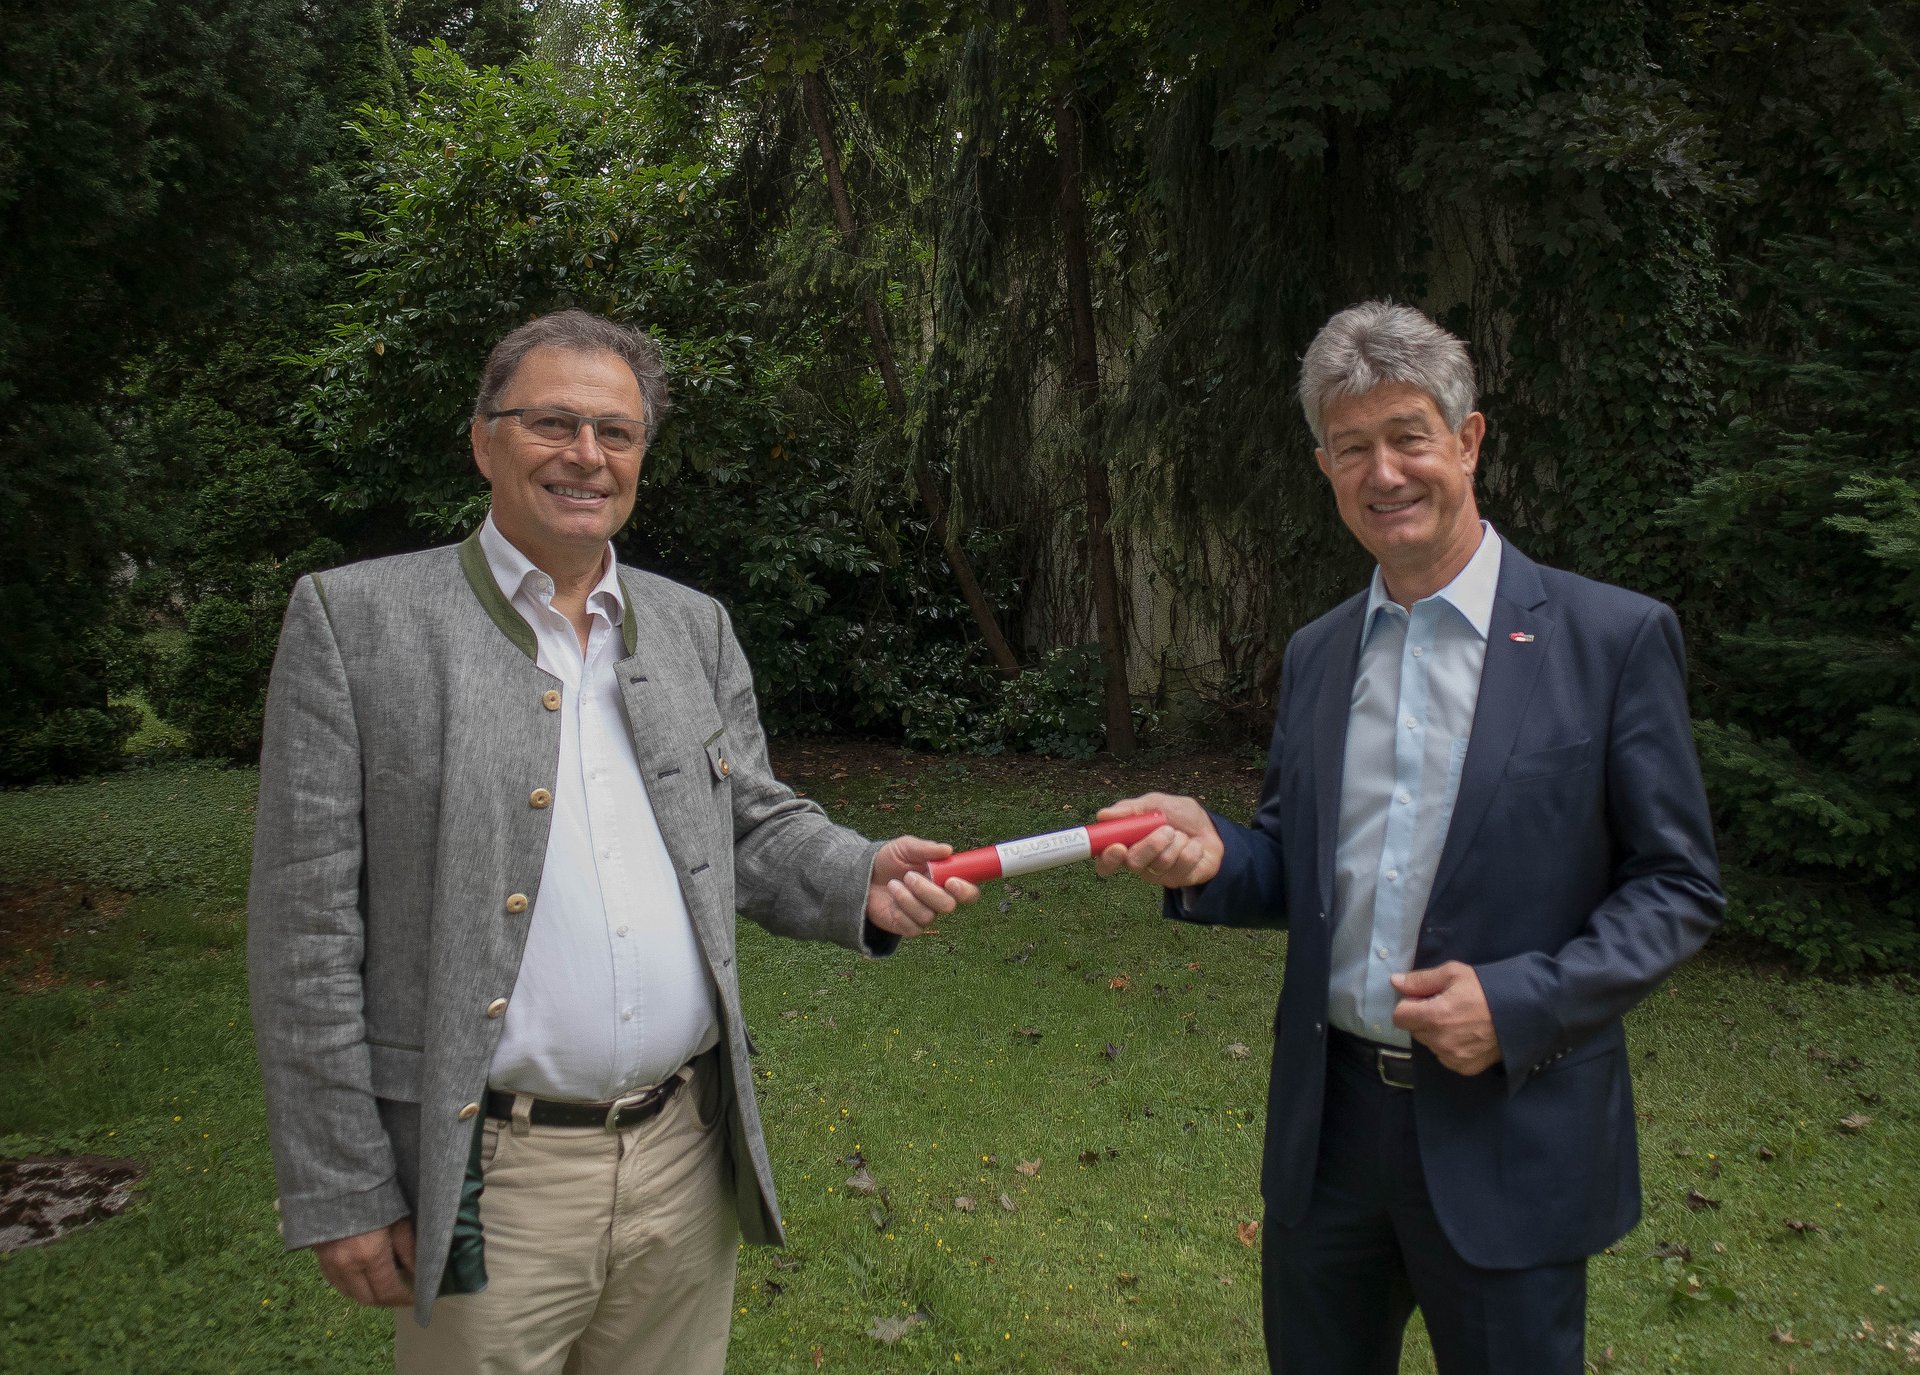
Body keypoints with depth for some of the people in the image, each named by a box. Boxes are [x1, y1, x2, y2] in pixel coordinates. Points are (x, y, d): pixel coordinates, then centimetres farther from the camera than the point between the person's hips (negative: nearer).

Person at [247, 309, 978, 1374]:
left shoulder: (695, 628, 8)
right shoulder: (354, 618, -5)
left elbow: (755, 826, 11)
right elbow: (304, 925, -7)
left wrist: (861, 881, -11)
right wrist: (339, 1191, -8)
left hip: (687, 1160, 4)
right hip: (490, 1189, -4)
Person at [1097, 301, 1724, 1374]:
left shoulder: (1615, 638, -8)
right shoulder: (1316, 654, 6)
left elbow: (1680, 884, -6)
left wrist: (1523, 1002, -19)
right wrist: (1211, 855, -11)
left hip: (1511, 1133, -4)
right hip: (1328, 1124, 4)